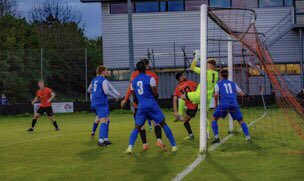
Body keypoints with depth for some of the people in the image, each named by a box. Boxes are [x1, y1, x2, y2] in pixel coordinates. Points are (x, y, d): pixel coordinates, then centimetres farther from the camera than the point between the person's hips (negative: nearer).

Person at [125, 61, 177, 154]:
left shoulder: (133, 81, 10)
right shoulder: (150, 78, -4)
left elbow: (134, 97, 15)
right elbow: (155, 94, -8)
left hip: (141, 107, 3)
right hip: (152, 105, -3)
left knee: (137, 128, 11)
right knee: (164, 124, 8)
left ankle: (130, 147, -10)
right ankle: (174, 146, 7)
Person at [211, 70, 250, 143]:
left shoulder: (218, 84, 12)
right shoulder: (233, 83, 21)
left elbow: (216, 94, -5)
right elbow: (242, 94, 19)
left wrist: (216, 104, 9)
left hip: (224, 104, -3)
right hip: (234, 104, 3)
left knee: (214, 119, 14)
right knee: (241, 121, 14)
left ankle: (216, 137, 1)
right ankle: (248, 137, -1)